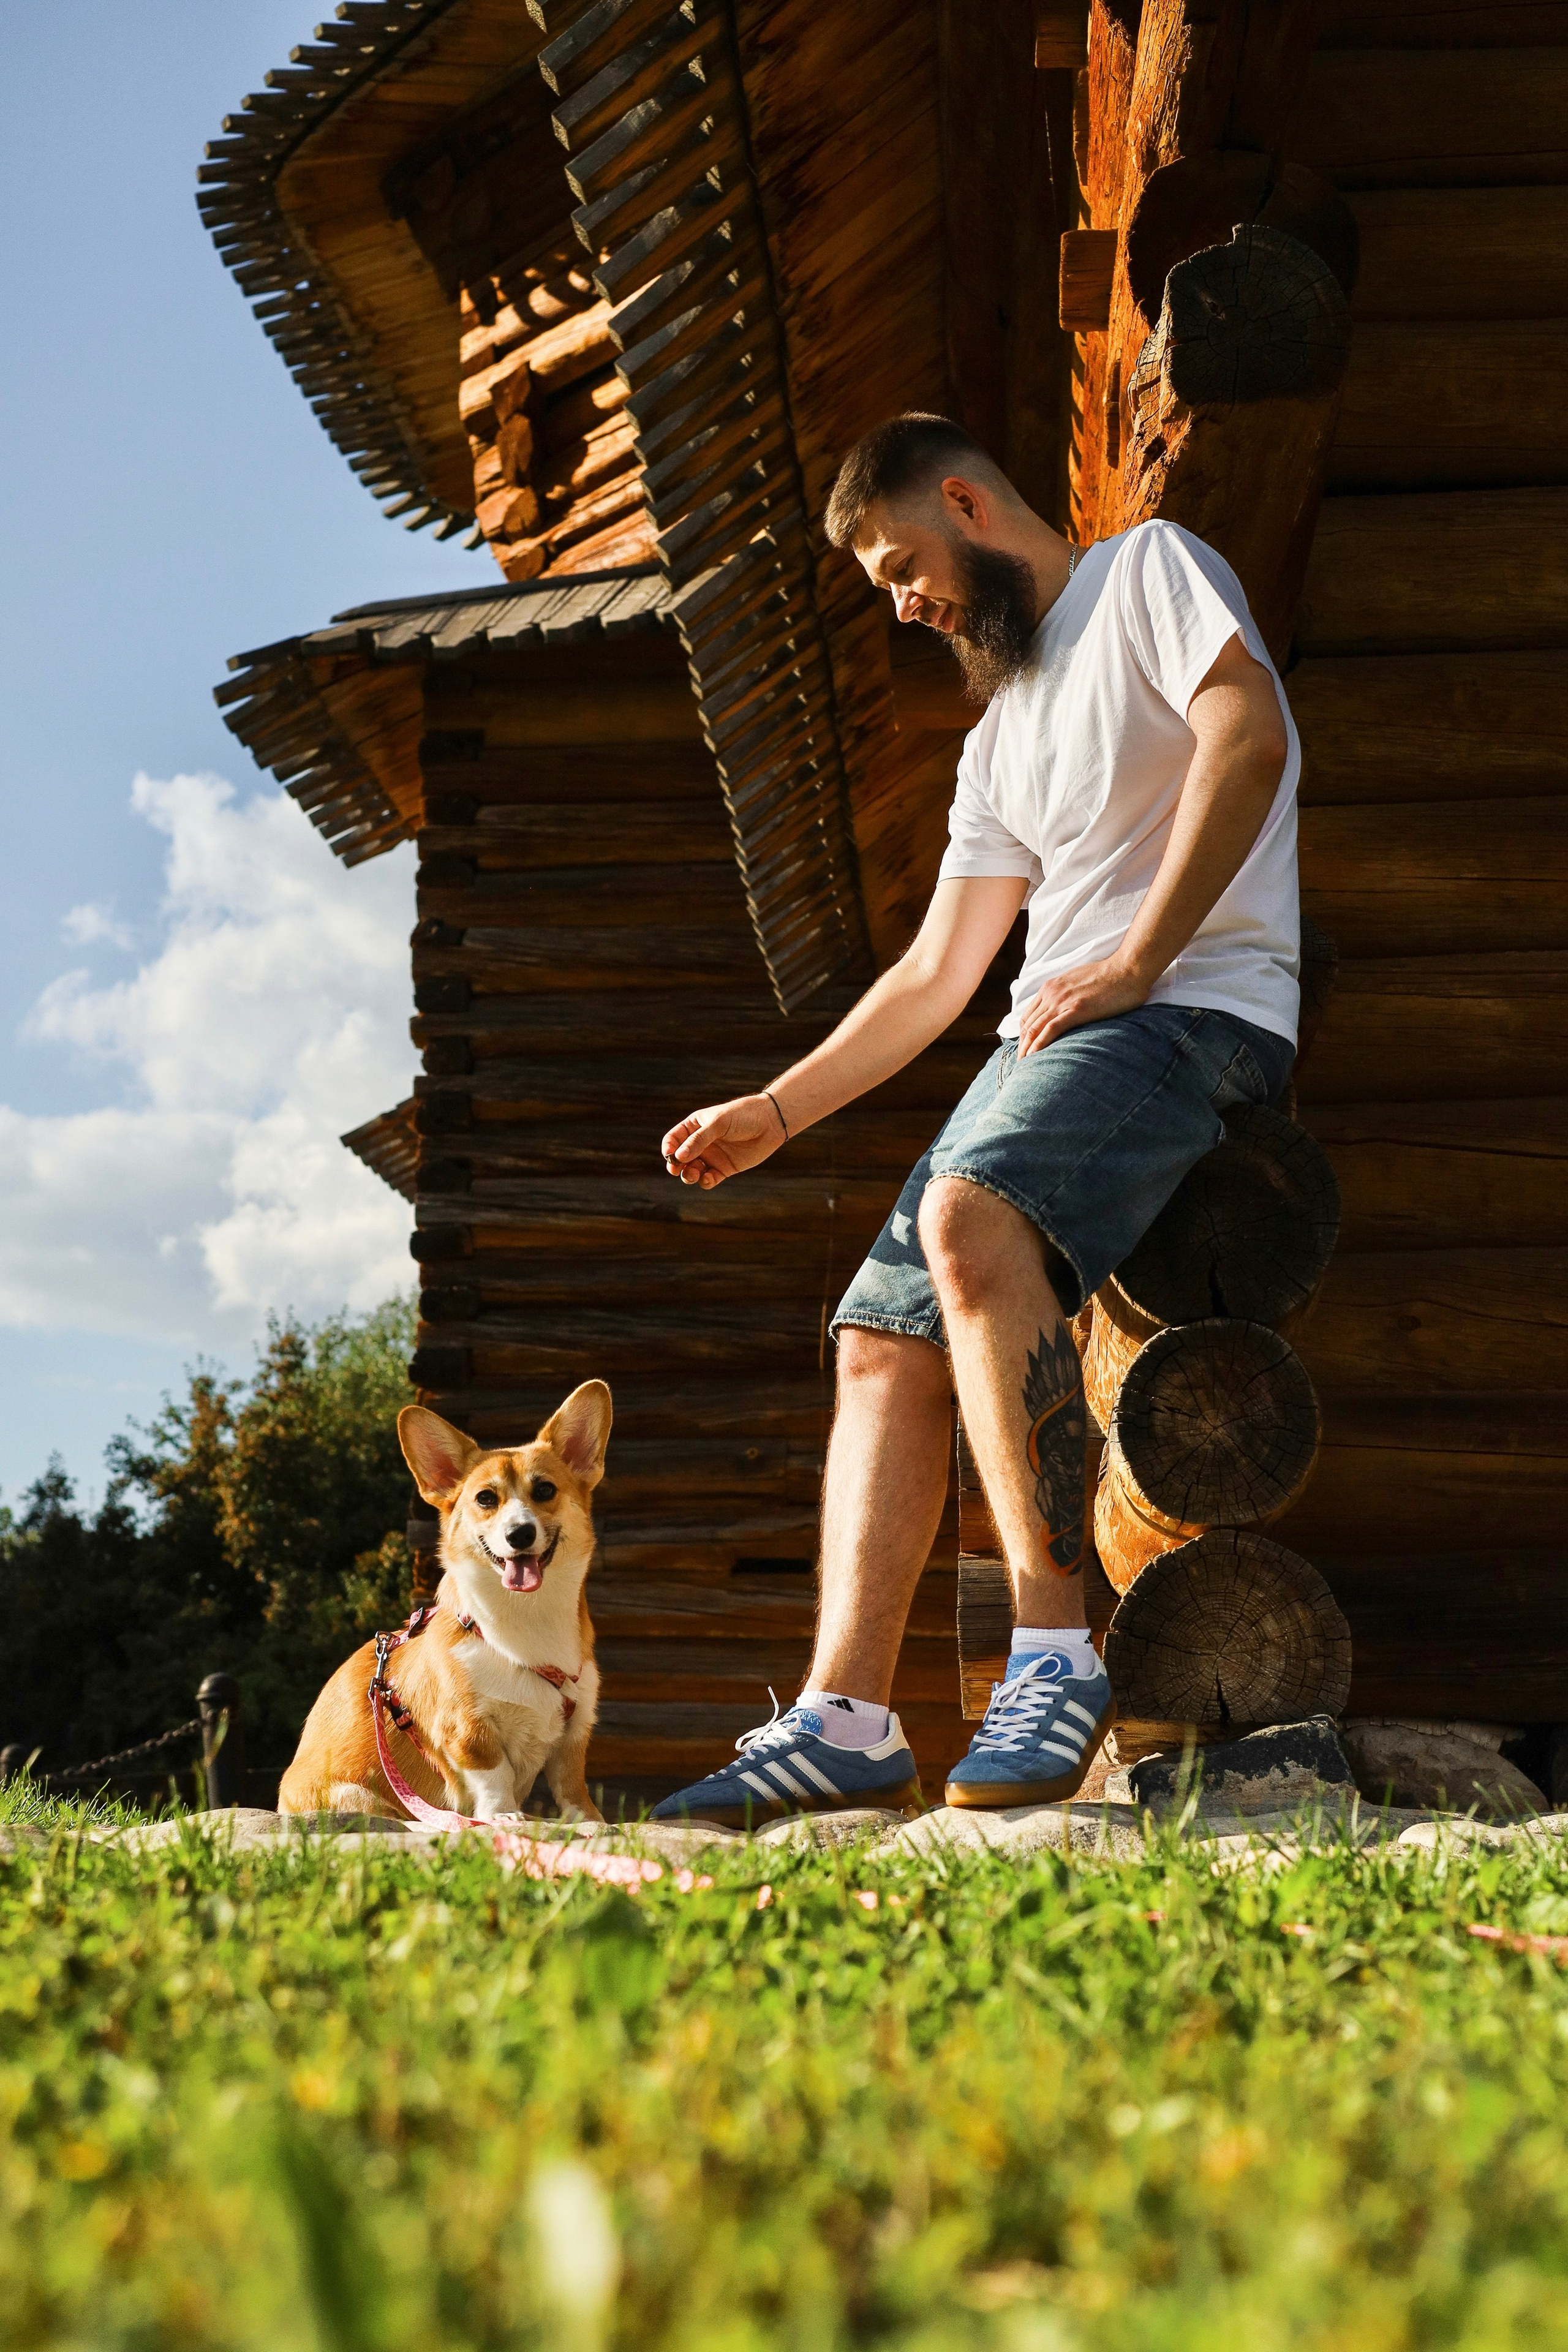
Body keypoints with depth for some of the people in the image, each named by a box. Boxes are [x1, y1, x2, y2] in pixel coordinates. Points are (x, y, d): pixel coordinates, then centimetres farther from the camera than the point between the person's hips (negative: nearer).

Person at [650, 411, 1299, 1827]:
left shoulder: (1149, 570, 6)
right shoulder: (1001, 737, 29)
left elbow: (1248, 736, -13)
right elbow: (936, 975, 27)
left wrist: (1130, 964, -16)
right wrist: (775, 1112, 22)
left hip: (1198, 1003, -9)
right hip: (1050, 1040, 9)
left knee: (969, 1214, -34)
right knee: (882, 1339, -6)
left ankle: (1056, 1649, -33)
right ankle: (846, 1721, -11)